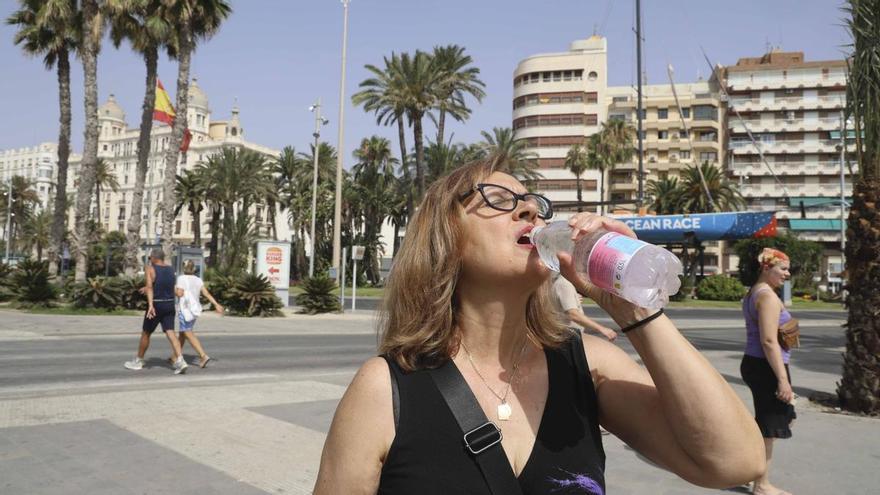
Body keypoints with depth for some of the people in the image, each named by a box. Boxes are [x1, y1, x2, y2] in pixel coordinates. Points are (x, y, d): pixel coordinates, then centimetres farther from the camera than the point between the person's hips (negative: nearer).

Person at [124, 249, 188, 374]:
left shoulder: (151, 268, -7)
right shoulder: (171, 270, 10)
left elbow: (149, 287, -21)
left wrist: (150, 305, -32)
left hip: (156, 305, -4)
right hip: (170, 305, 4)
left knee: (145, 333, 12)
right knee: (171, 332, -4)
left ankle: (138, 361, 27)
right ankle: (180, 361, -21)